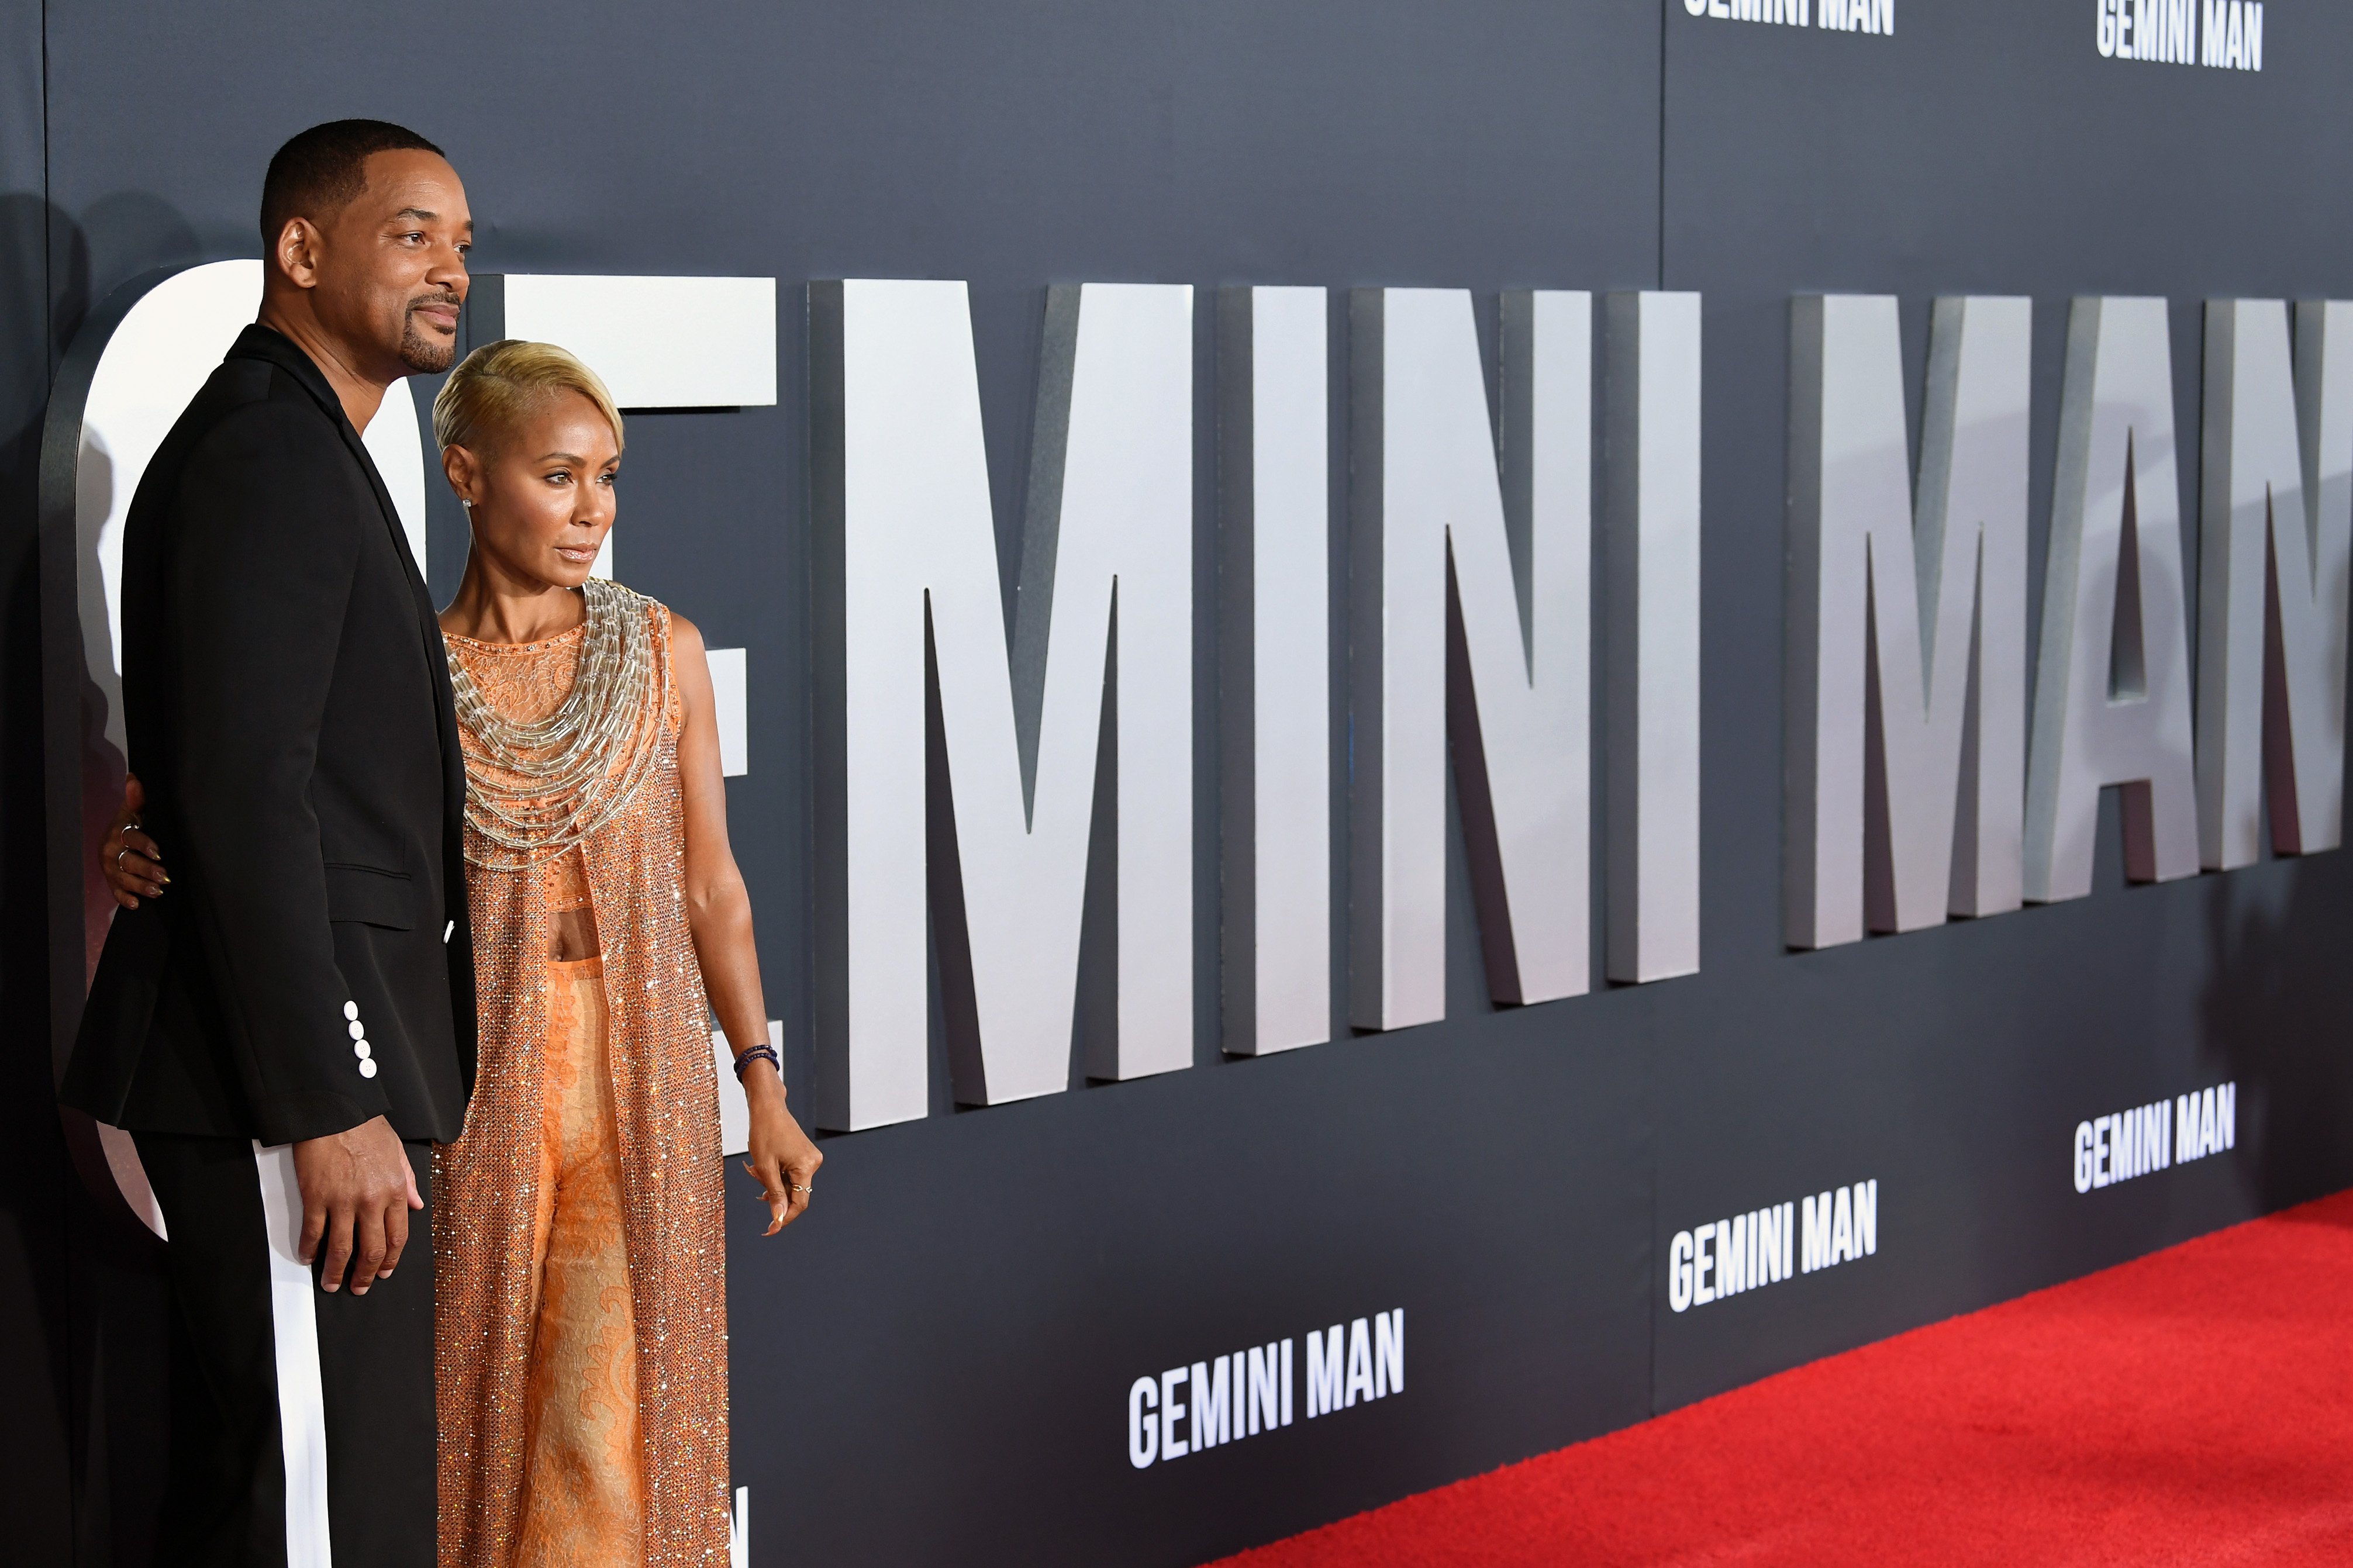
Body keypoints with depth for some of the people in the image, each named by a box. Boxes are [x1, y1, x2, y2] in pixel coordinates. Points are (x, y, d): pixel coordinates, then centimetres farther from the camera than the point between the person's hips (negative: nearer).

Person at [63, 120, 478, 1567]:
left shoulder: (302, 454, 19)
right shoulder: (264, 455, -12)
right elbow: (242, 795, -20)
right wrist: (332, 1106, -22)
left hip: (320, 1067, 11)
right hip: (295, 1075, -11)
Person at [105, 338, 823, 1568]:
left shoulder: (660, 653, 2)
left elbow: (710, 882, 7)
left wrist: (764, 1087, 5)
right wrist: (170, 868, -18)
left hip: (640, 1080, 1)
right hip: (471, 1082, -1)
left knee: (608, 1417, -1)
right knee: (479, 1398, 5)